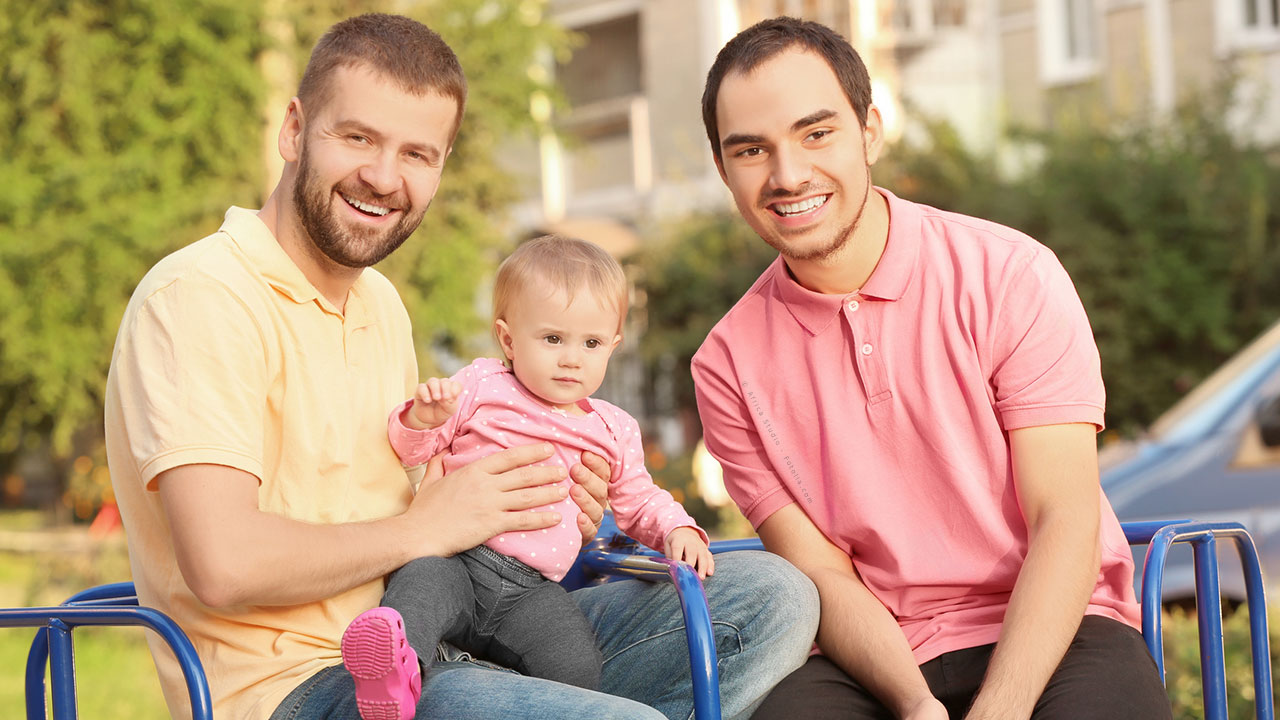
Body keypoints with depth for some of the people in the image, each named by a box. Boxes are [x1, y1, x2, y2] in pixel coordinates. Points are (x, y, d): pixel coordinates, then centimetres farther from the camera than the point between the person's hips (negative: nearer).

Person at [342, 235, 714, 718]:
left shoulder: (613, 431, 19)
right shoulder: (480, 388, 11)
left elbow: (637, 500, 31)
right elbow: (408, 449, 10)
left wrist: (677, 529, 10)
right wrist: (422, 418, -13)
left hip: (530, 591, 3)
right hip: (455, 559, -2)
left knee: (576, 667, -27)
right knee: (424, 580, -39)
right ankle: (393, 649, -65)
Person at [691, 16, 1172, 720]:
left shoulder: (1011, 275, -5)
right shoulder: (728, 366, 3)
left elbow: (1067, 522, -9)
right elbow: (821, 572, 0)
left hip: (1052, 633, -1)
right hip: (878, 657, 2)